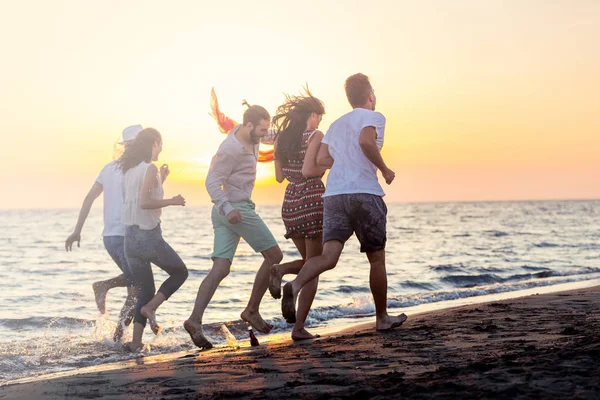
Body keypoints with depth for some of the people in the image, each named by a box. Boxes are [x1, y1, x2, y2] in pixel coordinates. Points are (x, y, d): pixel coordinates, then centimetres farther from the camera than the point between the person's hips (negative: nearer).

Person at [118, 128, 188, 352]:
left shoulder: (129, 170, 14)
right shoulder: (150, 169, -10)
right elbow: (144, 202, -21)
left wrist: (160, 181, 24)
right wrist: (172, 201, -11)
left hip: (130, 238, 8)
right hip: (148, 236, -8)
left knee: (145, 291, 14)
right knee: (180, 272, 14)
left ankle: (136, 342, 3)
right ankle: (150, 307, -4)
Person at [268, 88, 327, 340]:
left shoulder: (282, 138, 10)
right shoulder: (315, 136, -9)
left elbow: (280, 176, 13)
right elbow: (308, 170, -20)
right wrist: (324, 169, -2)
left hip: (290, 203, 6)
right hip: (313, 201, -6)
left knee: (309, 263, 22)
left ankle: (280, 270, -10)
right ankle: (299, 328, -4)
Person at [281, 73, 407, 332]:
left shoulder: (336, 124, 23)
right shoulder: (373, 117, 4)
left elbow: (321, 159, 15)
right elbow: (365, 140, -18)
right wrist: (384, 169, -6)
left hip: (334, 195, 5)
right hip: (365, 193, -5)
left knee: (329, 256, -8)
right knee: (376, 259, 10)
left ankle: (294, 286, -37)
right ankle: (382, 318, 21)